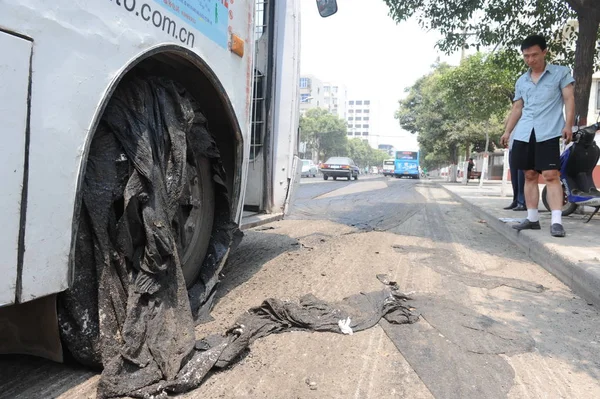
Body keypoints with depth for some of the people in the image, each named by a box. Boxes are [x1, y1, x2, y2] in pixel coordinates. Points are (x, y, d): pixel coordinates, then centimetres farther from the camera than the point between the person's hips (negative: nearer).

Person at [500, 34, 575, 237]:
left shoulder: (561, 73, 7)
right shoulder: (521, 81, 19)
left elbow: (569, 99, 1)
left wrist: (568, 125, -12)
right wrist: (507, 131, 12)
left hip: (548, 133, -4)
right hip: (524, 134, 5)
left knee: (551, 175, -12)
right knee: (530, 175, 6)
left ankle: (556, 221, -13)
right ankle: (532, 218, 11)